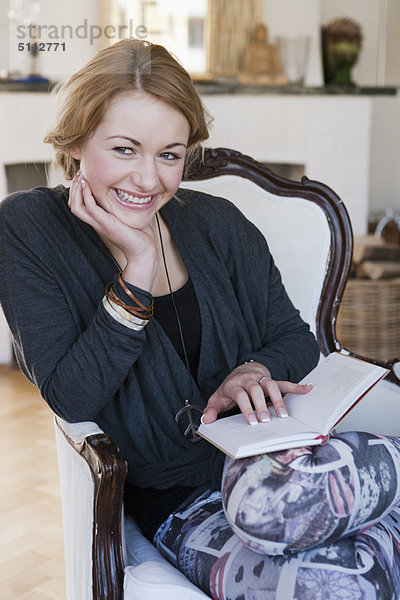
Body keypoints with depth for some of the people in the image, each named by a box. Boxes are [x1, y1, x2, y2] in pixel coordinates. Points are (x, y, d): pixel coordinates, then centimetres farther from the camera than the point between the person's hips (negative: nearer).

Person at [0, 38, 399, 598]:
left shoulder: (218, 224, 4)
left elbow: (296, 337, 12)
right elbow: (71, 400, -13)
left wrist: (256, 370, -12)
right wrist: (139, 269, -19)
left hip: (266, 458, 3)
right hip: (172, 497, -2)